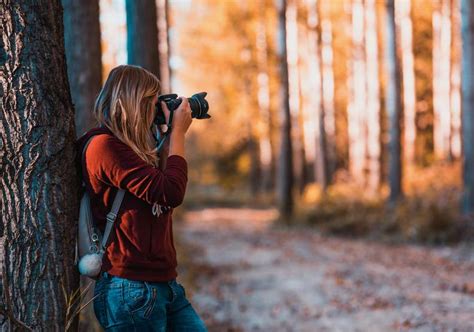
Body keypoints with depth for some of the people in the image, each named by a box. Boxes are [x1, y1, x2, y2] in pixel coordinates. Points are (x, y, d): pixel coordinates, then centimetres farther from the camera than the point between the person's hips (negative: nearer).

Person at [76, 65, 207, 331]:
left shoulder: (130, 148, 14)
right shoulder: (103, 145, -14)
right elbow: (171, 192, -19)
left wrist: (172, 132, 15)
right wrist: (178, 132, -6)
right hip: (131, 290, -9)